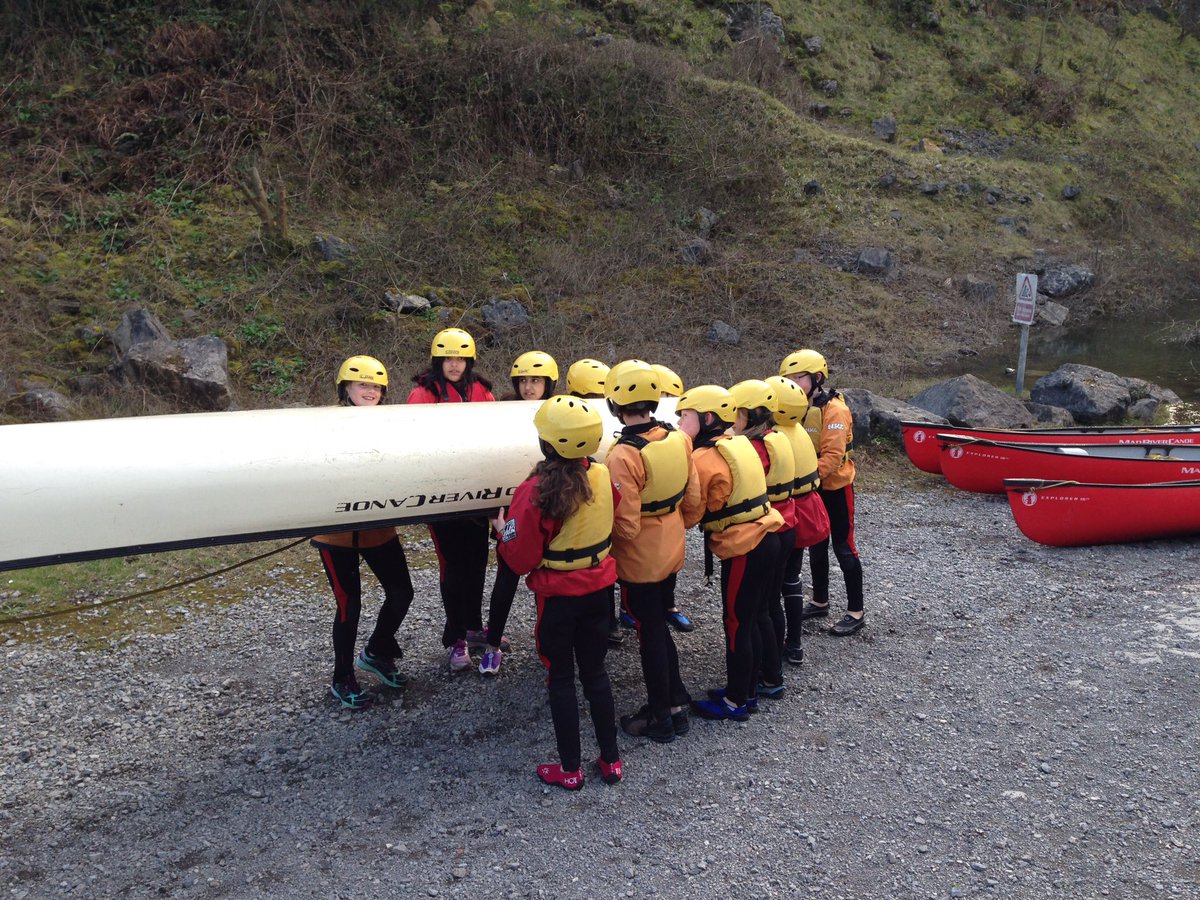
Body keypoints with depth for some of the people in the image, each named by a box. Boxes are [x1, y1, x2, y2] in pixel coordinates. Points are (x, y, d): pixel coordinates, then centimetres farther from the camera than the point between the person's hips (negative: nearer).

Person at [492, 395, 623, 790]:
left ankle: (570, 768, 22)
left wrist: (503, 531, 0)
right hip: (599, 588, 5)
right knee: (595, 672, 18)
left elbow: (522, 559, -17)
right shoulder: (602, 476, -10)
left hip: (558, 596, -5)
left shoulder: (537, 491, -25)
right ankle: (610, 760, 28)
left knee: (561, 678, 12)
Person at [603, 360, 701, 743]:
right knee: (659, 627, 22)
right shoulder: (679, 439, -6)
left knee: (650, 634, 9)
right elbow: (693, 500, 3)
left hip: (639, 561, -6)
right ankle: (677, 701, 33)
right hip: (672, 552, 6)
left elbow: (626, 526, -24)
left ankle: (660, 718, 24)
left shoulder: (623, 456, -27)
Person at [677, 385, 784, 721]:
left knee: (736, 627, 5)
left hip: (743, 551, -9)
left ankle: (735, 702, 19)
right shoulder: (737, 444, 8)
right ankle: (745, 691, 33)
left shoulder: (703, 459, -17)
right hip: (763, 540, 9)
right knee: (747, 623, 20)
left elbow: (690, 515, -13)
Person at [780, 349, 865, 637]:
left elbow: (833, 456, -28)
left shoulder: (834, 410, -21)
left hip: (836, 487, -7)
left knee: (843, 548, -1)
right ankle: (820, 602, 31)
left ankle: (856, 612, 10)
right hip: (812, 489, 7)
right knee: (817, 546, 17)